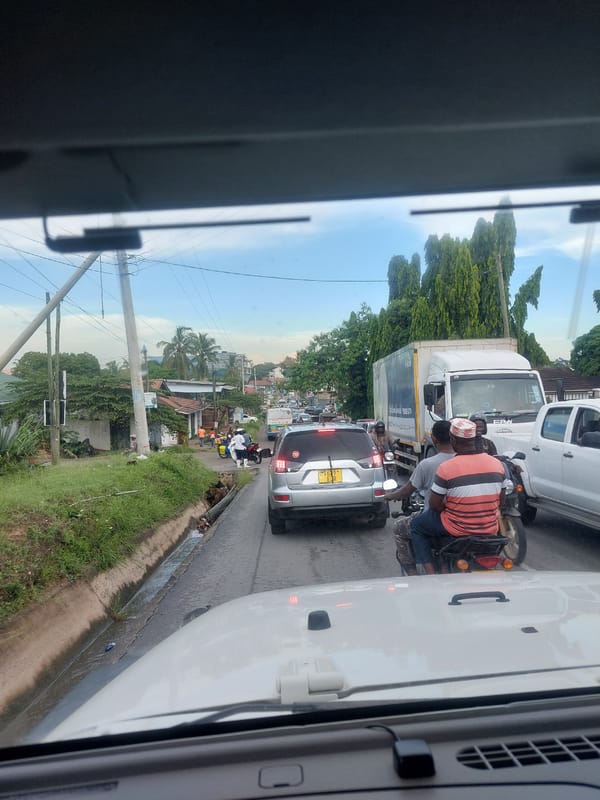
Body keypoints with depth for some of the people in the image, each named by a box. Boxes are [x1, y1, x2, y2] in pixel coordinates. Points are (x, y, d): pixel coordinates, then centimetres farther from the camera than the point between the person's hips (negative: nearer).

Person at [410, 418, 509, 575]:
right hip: (490, 530, 5)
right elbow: (500, 500, 8)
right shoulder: (497, 463, -3)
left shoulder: (446, 467, -18)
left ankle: (429, 571, 6)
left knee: (416, 526, 18)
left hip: (457, 530, -5)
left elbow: (434, 505, -12)